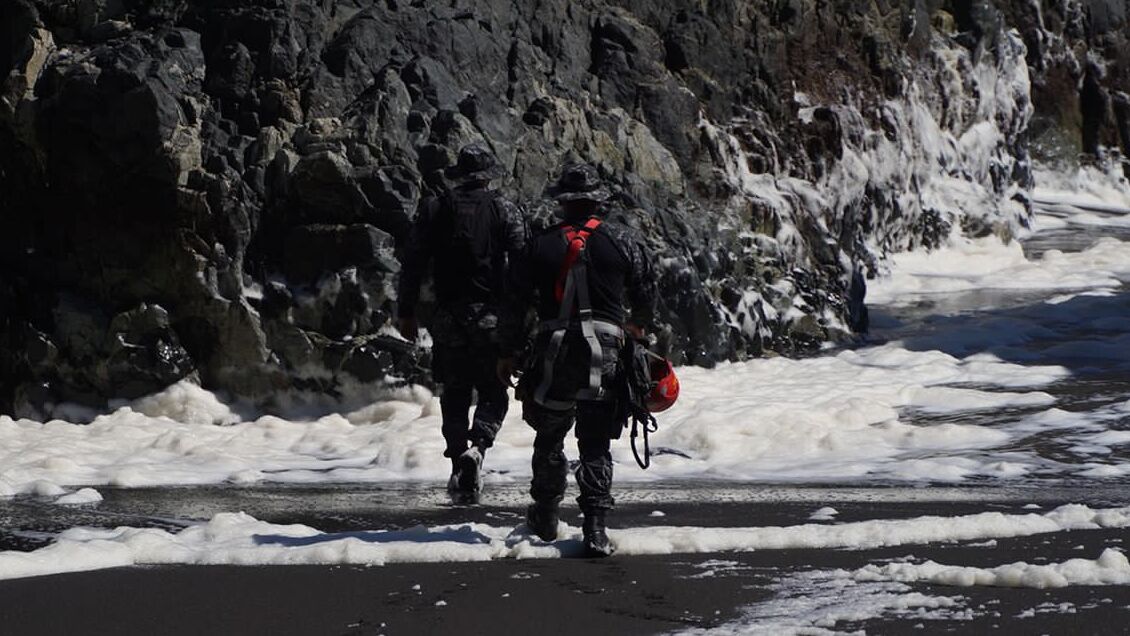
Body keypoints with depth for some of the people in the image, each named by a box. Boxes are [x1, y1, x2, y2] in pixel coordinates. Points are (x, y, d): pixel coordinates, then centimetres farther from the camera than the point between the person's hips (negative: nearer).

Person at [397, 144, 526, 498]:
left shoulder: (434, 210, 5)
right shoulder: (503, 211, 0)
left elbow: (413, 264, 4)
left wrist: (406, 312, 10)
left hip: (448, 318, 2)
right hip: (491, 317, -2)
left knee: (454, 395, 11)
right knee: (493, 393, 5)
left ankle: (459, 463, 7)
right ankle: (477, 445, -20)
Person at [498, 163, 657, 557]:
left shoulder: (541, 246, 3)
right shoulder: (621, 241, 4)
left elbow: (515, 304, 5)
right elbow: (646, 292, 13)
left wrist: (509, 353, 16)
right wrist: (638, 324, 35)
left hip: (554, 351, 0)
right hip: (605, 352, 0)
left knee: (549, 436, 17)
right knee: (595, 446, 4)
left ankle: (545, 517, 26)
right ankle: (595, 528, -5)